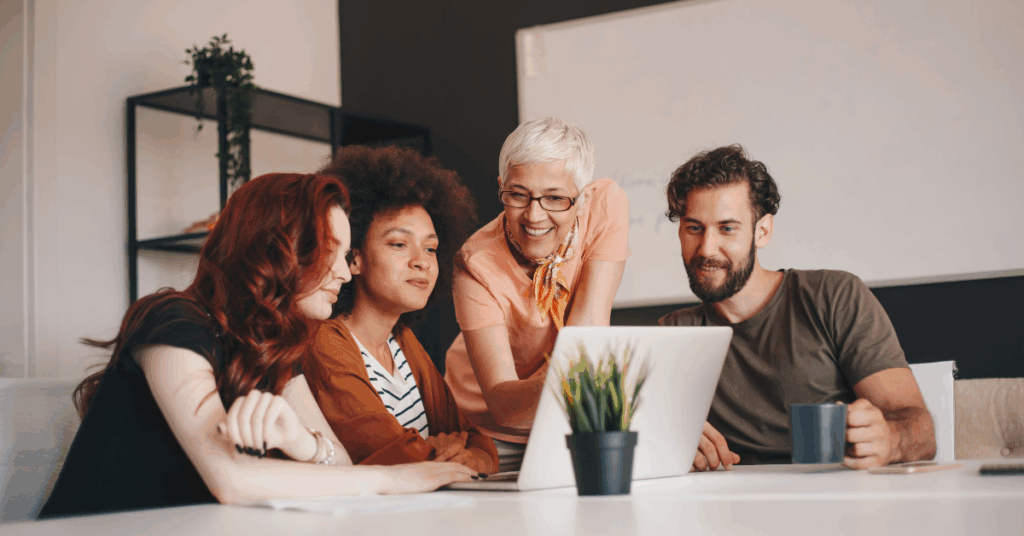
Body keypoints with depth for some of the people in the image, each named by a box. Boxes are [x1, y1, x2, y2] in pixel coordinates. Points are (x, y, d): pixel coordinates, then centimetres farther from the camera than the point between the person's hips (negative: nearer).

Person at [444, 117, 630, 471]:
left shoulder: (606, 204, -16)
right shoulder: (478, 263, -22)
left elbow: (589, 324, -18)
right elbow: (501, 404, -30)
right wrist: (550, 386, -50)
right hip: (489, 434, -2)